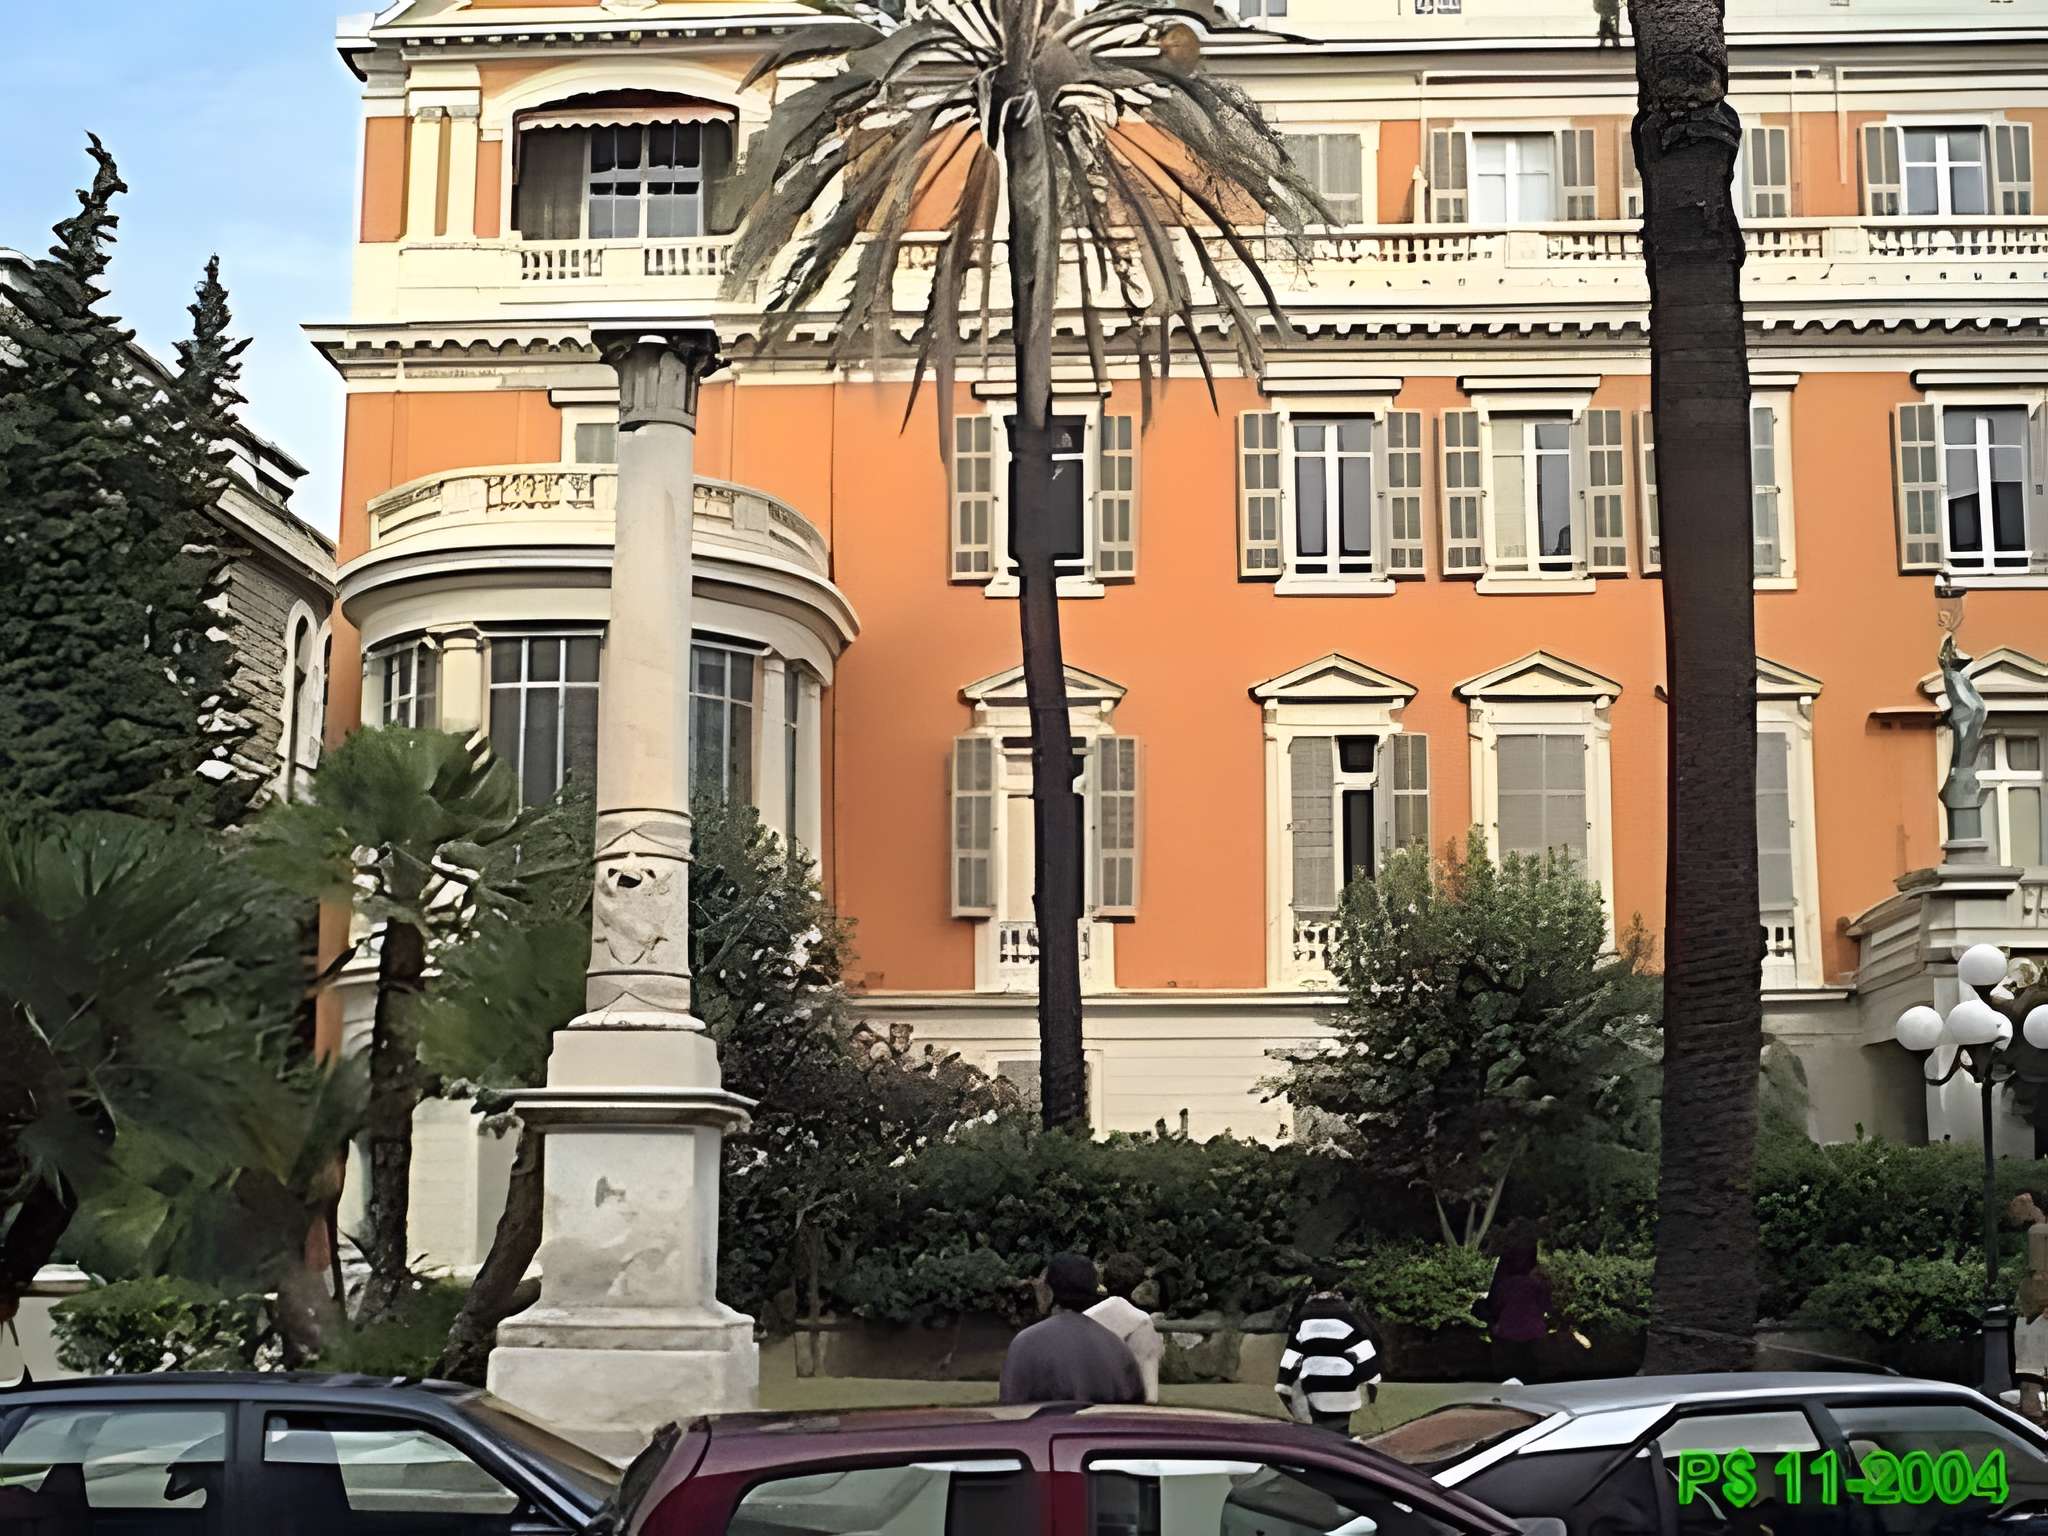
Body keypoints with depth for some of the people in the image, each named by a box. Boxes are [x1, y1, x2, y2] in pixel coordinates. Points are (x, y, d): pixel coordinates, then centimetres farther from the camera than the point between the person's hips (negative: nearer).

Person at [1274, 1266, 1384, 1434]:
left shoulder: (1303, 1315, 4)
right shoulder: (1346, 1313, -7)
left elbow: (1291, 1356, 6)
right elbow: (1363, 1351, -8)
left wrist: (1284, 1385, 10)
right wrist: (1372, 1379, 0)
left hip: (1314, 1389, 3)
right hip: (1343, 1387, -3)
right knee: (1338, 1431, 2)